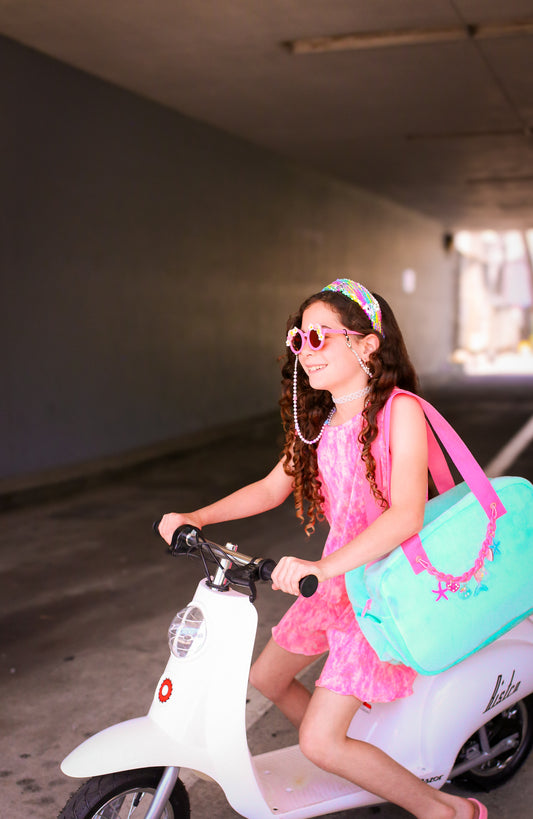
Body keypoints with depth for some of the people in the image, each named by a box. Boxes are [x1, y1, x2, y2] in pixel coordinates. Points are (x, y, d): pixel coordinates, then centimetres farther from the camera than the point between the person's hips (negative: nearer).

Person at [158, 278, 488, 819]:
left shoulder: (400, 410, -19)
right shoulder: (320, 421, 4)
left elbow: (407, 515, -29)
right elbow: (274, 487, 13)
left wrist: (322, 566, -40)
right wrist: (197, 517, 1)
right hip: (334, 579, 8)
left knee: (320, 743, -10)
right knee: (266, 678, 21)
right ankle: (355, 759, 42)